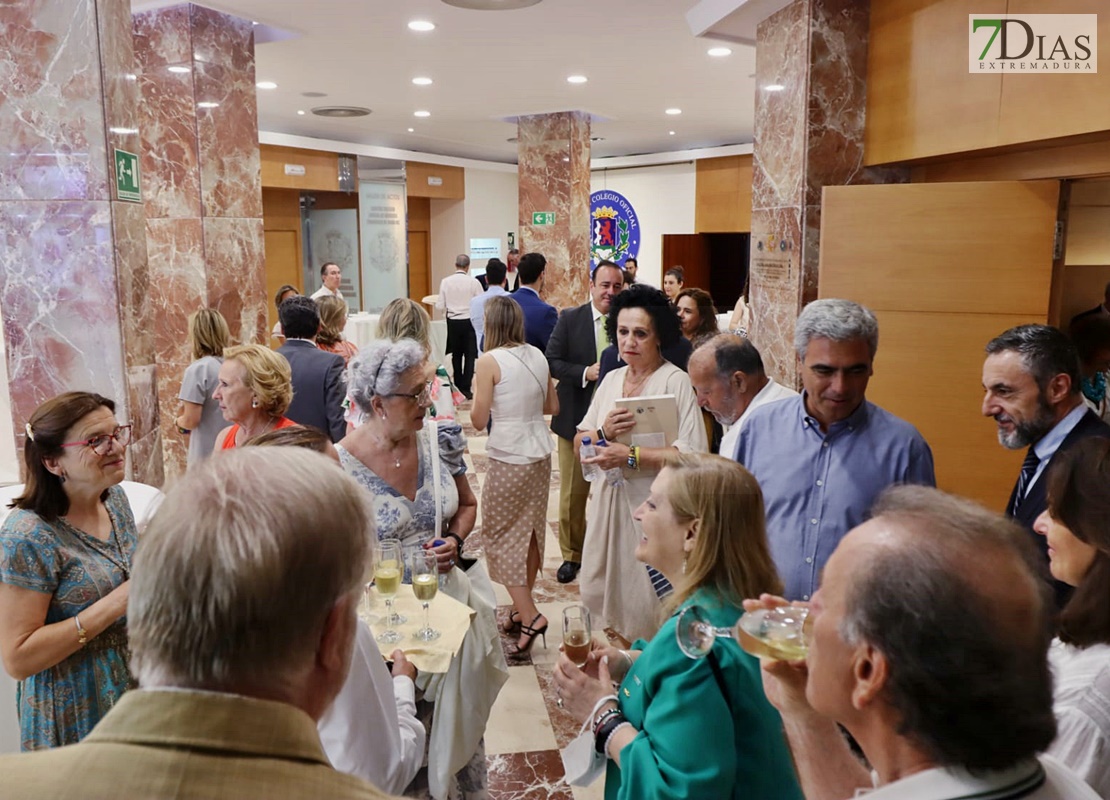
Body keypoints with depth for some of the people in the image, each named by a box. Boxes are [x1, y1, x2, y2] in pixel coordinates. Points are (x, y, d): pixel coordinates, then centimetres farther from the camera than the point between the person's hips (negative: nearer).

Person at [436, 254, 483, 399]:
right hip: (469, 322, -2)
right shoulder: (473, 282, -10)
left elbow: (440, 306, -4)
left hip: (453, 322, 2)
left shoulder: (445, 281, -5)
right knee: (470, 355, 5)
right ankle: (466, 389, 0)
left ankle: (458, 387, 21)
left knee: (456, 354, 16)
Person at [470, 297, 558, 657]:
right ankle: (521, 607, 28)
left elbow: (478, 420, -11)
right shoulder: (537, 356, 5)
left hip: (508, 458, -6)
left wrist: (478, 390, 7)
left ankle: (530, 615, -2)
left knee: (499, 536, 5)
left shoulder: (489, 361, -13)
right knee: (531, 532, 15)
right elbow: (552, 406, 13)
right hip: (541, 453, 7)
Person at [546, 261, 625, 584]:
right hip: (575, 418, 0)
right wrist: (585, 372, -19)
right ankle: (572, 555, 28)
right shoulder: (570, 319, -3)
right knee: (573, 492, 11)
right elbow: (552, 361, -5)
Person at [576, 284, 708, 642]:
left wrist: (630, 457, -19)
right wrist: (603, 432, -11)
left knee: (649, 614, 4)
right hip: (607, 503, 6)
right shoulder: (611, 380, 9)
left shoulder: (676, 381, -11)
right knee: (605, 598, 16)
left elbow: (692, 455, -21)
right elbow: (579, 444, 10)